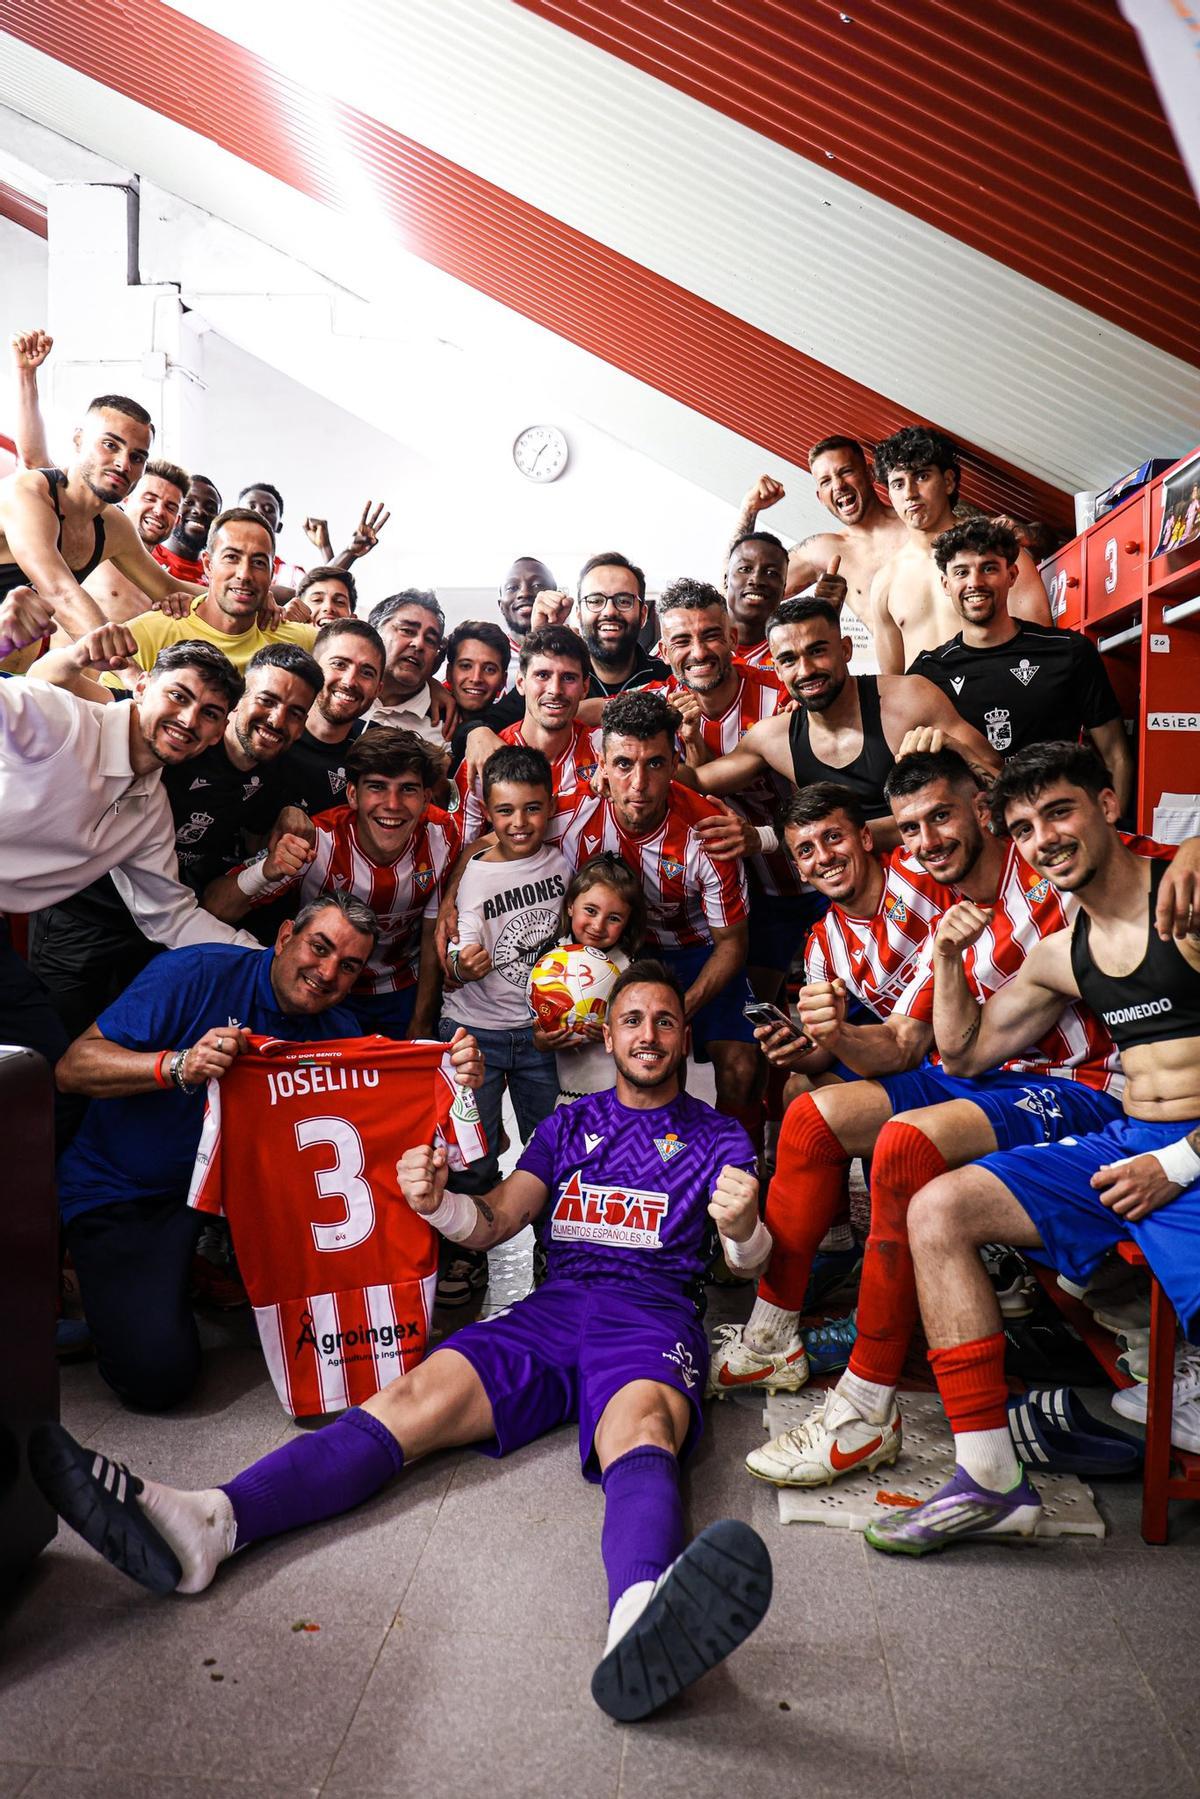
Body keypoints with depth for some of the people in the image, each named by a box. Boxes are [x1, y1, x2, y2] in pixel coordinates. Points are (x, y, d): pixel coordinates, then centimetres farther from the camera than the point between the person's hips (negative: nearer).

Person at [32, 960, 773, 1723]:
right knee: (419, 1395, -24)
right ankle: (210, 1522, -45)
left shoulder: (717, 1136, 16)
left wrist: (744, 1229, -25)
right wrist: (436, 1200, -10)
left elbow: (751, 1257, 1)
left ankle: (643, 1621, -72)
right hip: (554, 1308, 4)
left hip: (653, 1313, -3)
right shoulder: (568, 1125, 24)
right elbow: (494, 1222, 14)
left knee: (640, 1430, -38)